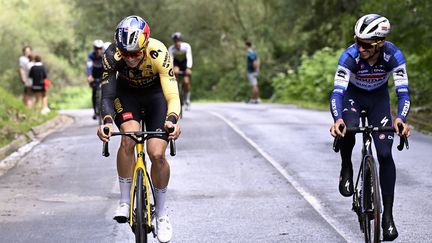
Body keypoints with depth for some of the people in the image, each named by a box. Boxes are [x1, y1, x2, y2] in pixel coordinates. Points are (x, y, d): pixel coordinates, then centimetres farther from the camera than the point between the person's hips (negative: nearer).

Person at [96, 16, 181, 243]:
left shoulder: (159, 54, -35)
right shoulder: (112, 55, -31)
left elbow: (172, 95, -38)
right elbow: (107, 94, -33)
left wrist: (172, 119, -58)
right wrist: (107, 120, -53)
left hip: (155, 93, -1)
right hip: (126, 92, 1)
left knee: (157, 154, -14)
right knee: (128, 138, -28)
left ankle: (161, 214, 7)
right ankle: (124, 202, -14)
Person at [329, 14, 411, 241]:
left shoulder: (393, 55, -30)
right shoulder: (350, 56, -33)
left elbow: (403, 91, -33)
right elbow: (337, 91, -39)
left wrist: (401, 118, -53)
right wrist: (337, 119, -59)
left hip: (379, 98, 1)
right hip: (353, 95, -1)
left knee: (385, 154, -10)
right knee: (347, 128, -35)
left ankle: (388, 216, -2)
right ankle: (347, 169, -4)